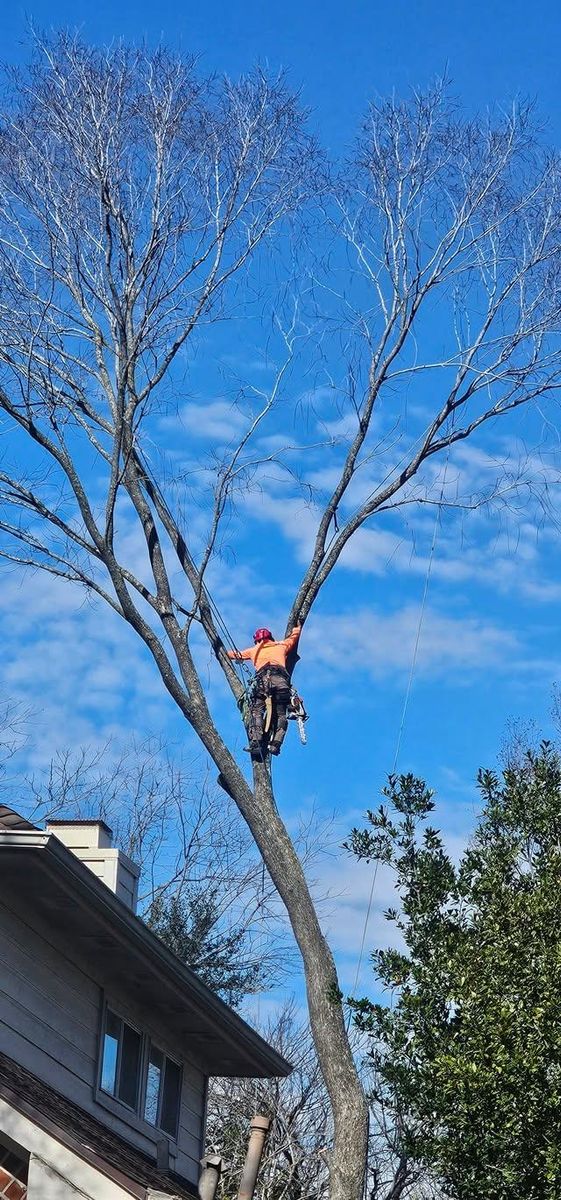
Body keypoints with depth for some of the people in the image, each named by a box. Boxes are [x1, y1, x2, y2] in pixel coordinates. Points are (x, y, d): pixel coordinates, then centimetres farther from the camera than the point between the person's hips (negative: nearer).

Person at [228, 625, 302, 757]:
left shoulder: (254, 650, 31)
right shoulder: (282, 645, 33)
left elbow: (232, 654, 42)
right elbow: (296, 632, 49)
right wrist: (298, 626, 69)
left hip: (263, 678, -1)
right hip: (281, 680, 1)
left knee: (257, 711, -8)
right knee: (280, 714, 2)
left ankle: (256, 743, -28)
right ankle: (275, 743, -21)